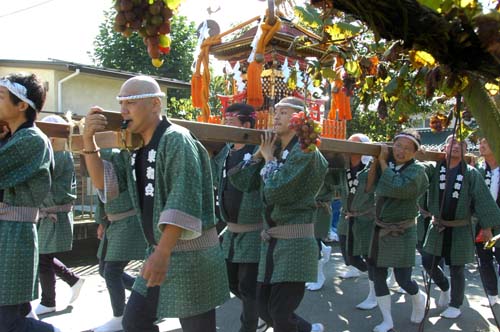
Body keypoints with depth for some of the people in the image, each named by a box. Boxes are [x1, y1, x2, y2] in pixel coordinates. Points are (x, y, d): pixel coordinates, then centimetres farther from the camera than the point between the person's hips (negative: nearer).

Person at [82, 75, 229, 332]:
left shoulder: (177, 140, -16)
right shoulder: (135, 147, 12)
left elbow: (184, 202, -27)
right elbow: (104, 183, 9)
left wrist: (163, 252, -33)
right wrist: (89, 140, -2)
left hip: (192, 255, -9)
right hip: (160, 251, 9)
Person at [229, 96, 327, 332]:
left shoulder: (304, 151, -12)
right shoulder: (274, 150, 13)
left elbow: (275, 190, -23)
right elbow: (242, 181, 6)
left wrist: (269, 158, -8)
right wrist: (261, 152, 5)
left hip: (295, 241, -8)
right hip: (270, 240, 8)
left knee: (280, 313, -3)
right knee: (264, 307, 13)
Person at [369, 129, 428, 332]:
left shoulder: (416, 171, -11)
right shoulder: (386, 164, 5)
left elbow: (398, 187, -28)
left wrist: (383, 162, -19)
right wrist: (378, 159, -7)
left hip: (402, 232, -5)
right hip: (380, 230, 5)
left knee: (403, 279, 0)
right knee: (378, 277, 5)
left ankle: (419, 298, 35)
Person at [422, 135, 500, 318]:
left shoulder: (471, 174, -6)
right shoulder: (434, 169, -3)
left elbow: (482, 200, -7)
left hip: (460, 229, -2)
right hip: (438, 226, 2)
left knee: (457, 268, 6)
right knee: (428, 262, 6)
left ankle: (455, 305, 26)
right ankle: (444, 288, 36)